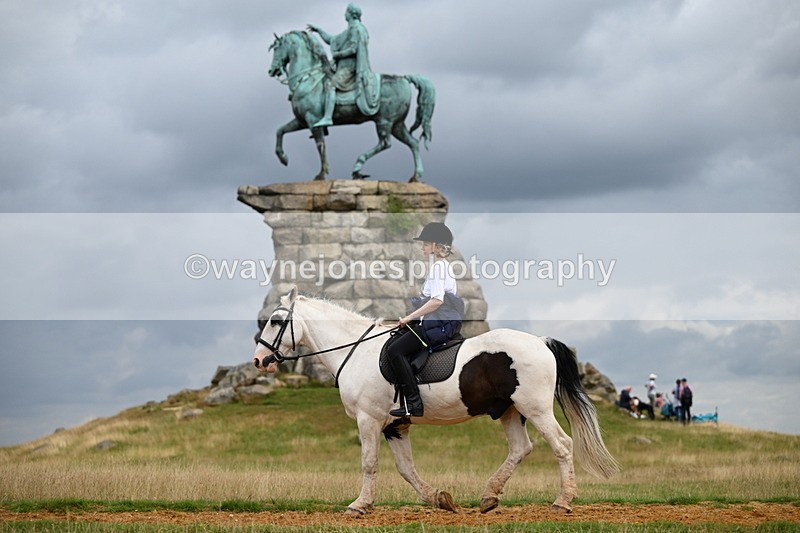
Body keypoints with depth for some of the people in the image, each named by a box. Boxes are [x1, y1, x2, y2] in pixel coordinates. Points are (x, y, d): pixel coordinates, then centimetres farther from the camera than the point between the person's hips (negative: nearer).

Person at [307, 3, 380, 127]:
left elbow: (353, 49, -20)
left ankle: (327, 117, -39)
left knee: (330, 83, -27)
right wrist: (318, 30, 30)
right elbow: (332, 40, 30)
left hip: (350, 67, -11)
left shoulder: (356, 28, -9)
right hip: (344, 67, 11)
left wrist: (337, 54, -12)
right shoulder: (350, 30, 22)